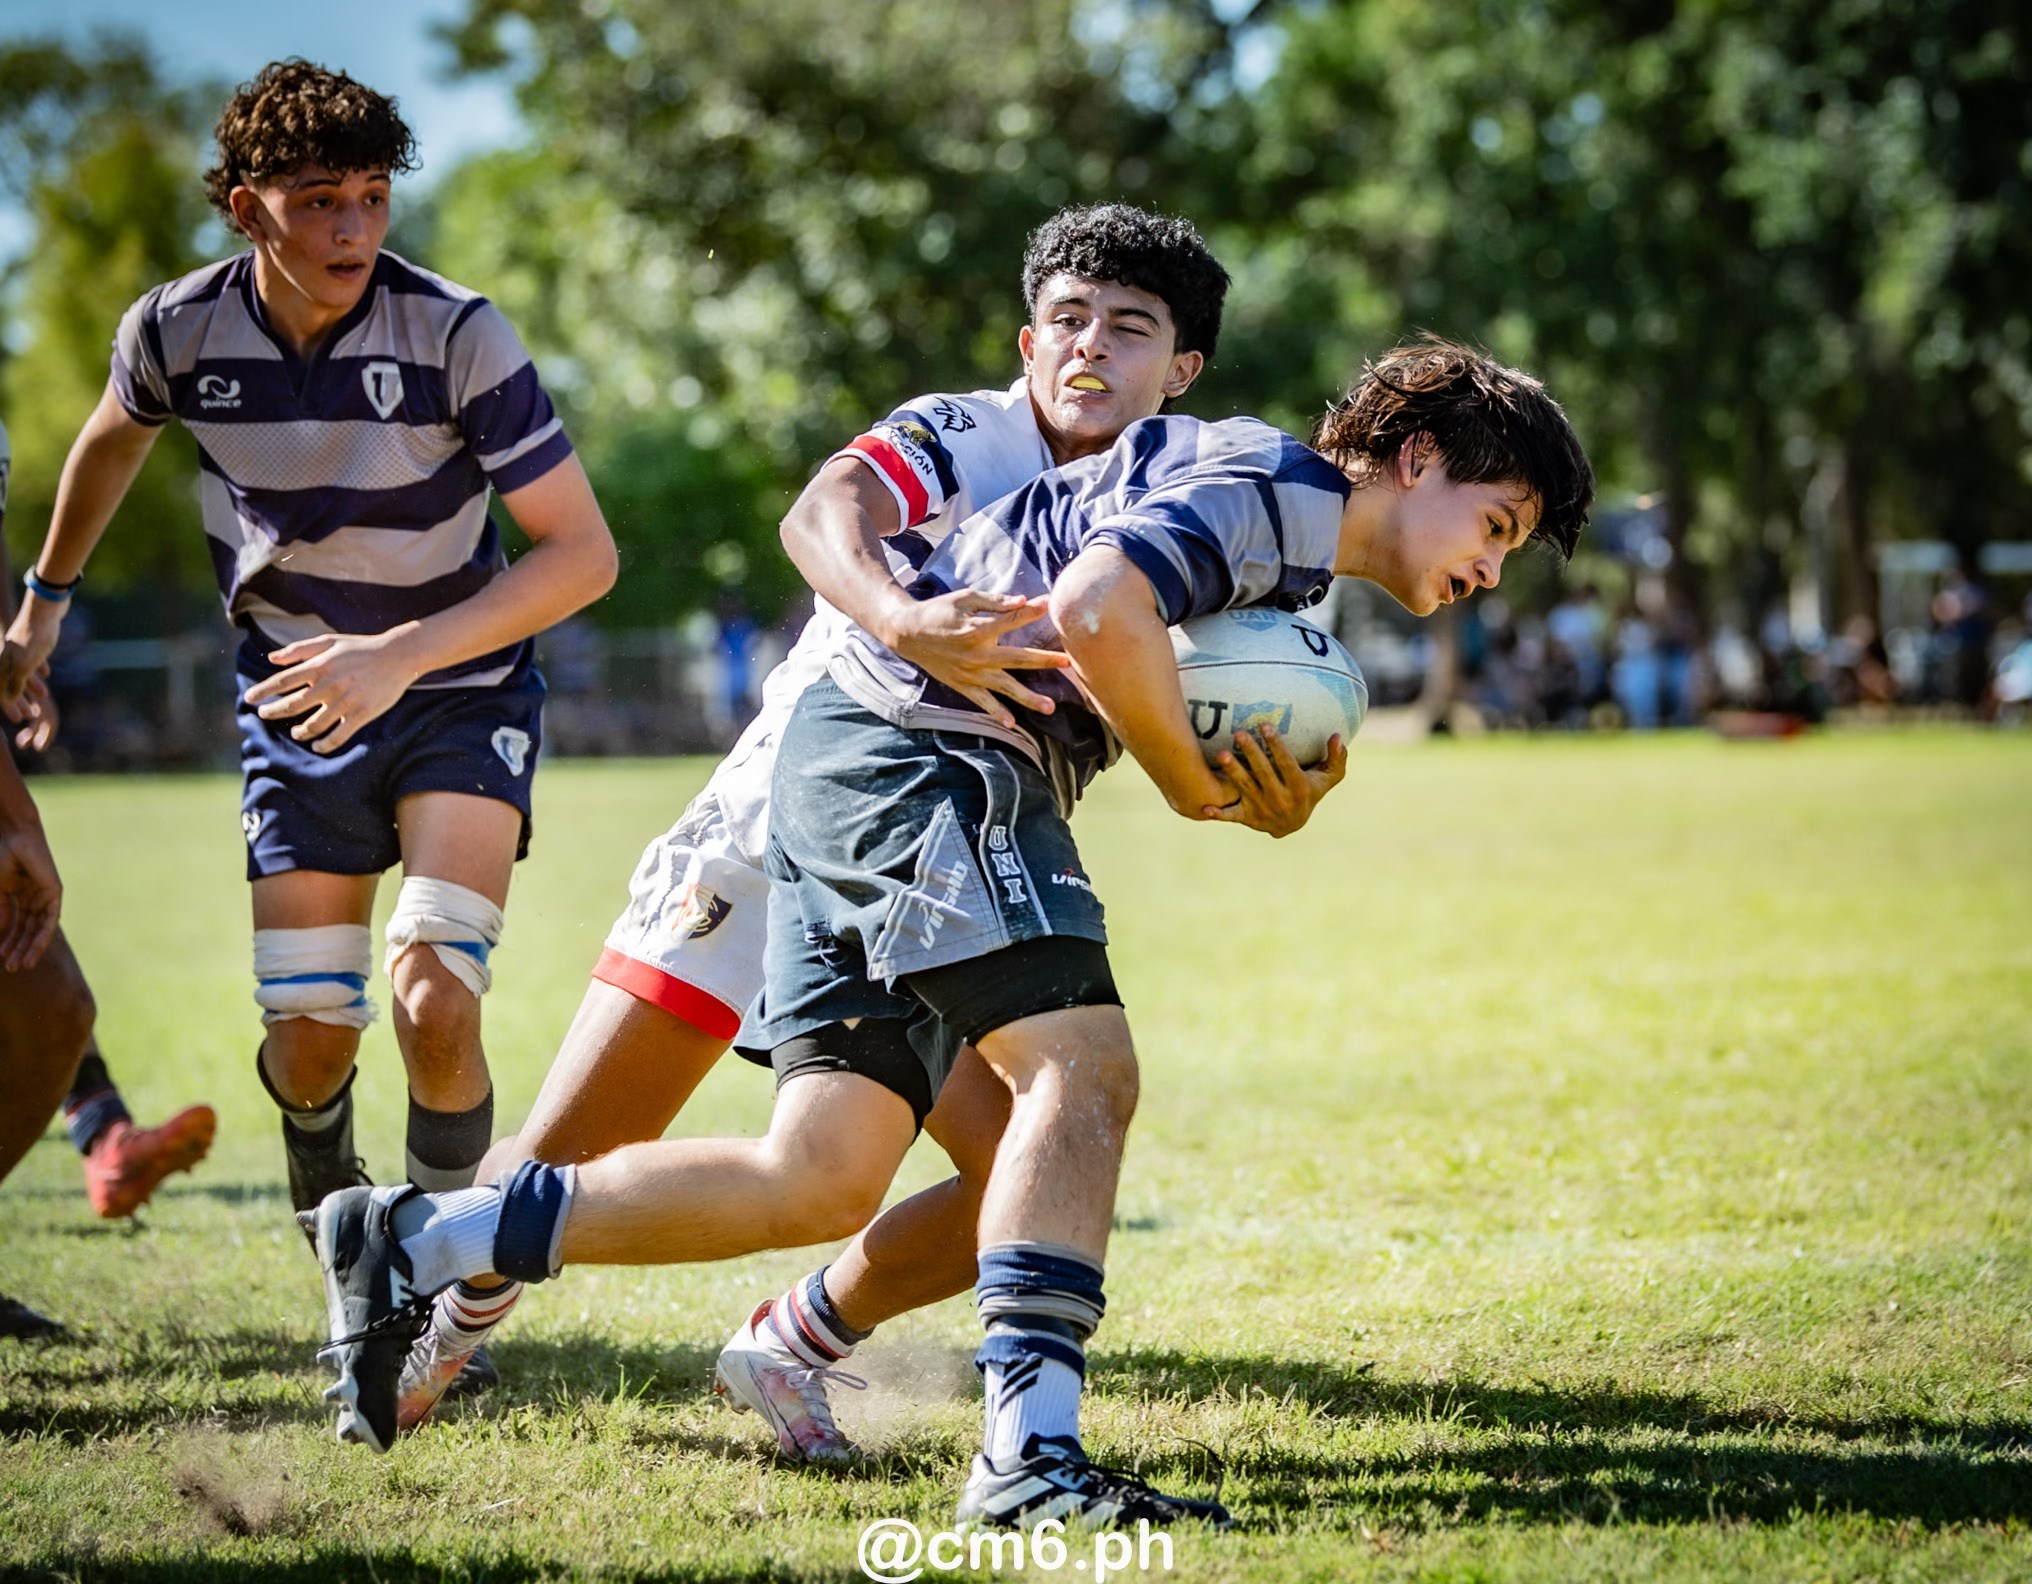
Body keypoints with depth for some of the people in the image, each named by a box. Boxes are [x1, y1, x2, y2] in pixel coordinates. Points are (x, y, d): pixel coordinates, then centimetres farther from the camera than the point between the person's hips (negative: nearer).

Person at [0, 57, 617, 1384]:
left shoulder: (456, 337, -23)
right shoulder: (179, 331, -12)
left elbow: (583, 551, -22)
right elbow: (113, 437, 14)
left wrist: (403, 653, -30)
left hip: (460, 689, -2)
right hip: (298, 693, 3)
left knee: (433, 1003, -21)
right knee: (309, 1042, -2)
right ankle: (334, 1226, 32)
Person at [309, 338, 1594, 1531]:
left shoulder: (1284, 562, 26)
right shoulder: (1278, 485, -8)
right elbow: (1095, 608, -24)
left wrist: (1273, 798, 2)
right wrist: (1198, 788, -11)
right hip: (922, 742, -10)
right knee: (1084, 1070, -21)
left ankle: (410, 1246, 5)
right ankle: (1030, 1452, -28)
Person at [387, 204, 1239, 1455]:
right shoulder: (959, 437, -13)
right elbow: (820, 518, -33)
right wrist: (902, 618, -55)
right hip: (774, 834, -4)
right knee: (564, 1156, -6)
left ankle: (793, 1348, 13)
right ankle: (449, 1324, 26)